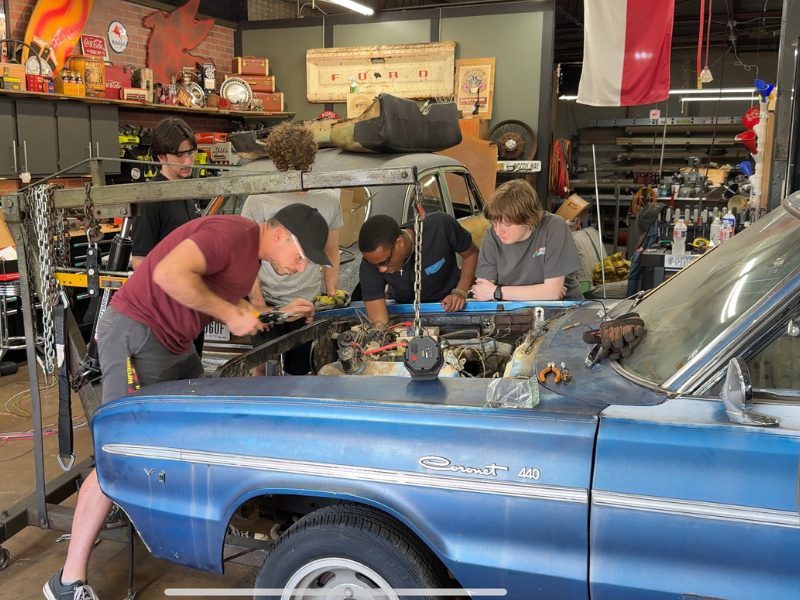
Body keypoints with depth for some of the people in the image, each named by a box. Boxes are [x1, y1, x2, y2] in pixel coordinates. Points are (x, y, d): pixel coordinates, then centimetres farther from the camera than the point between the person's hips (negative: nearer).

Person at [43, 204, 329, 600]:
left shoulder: (251, 255, 12)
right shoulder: (232, 233, -20)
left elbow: (232, 306, 20)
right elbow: (169, 274, -32)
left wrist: (280, 314, 10)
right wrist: (229, 314, -23)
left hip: (174, 343, 11)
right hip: (135, 332, -11)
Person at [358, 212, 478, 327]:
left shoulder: (440, 226, -27)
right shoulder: (371, 263, -25)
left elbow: (472, 253, -6)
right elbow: (379, 325, -26)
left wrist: (460, 292, -17)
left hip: (450, 309, 0)